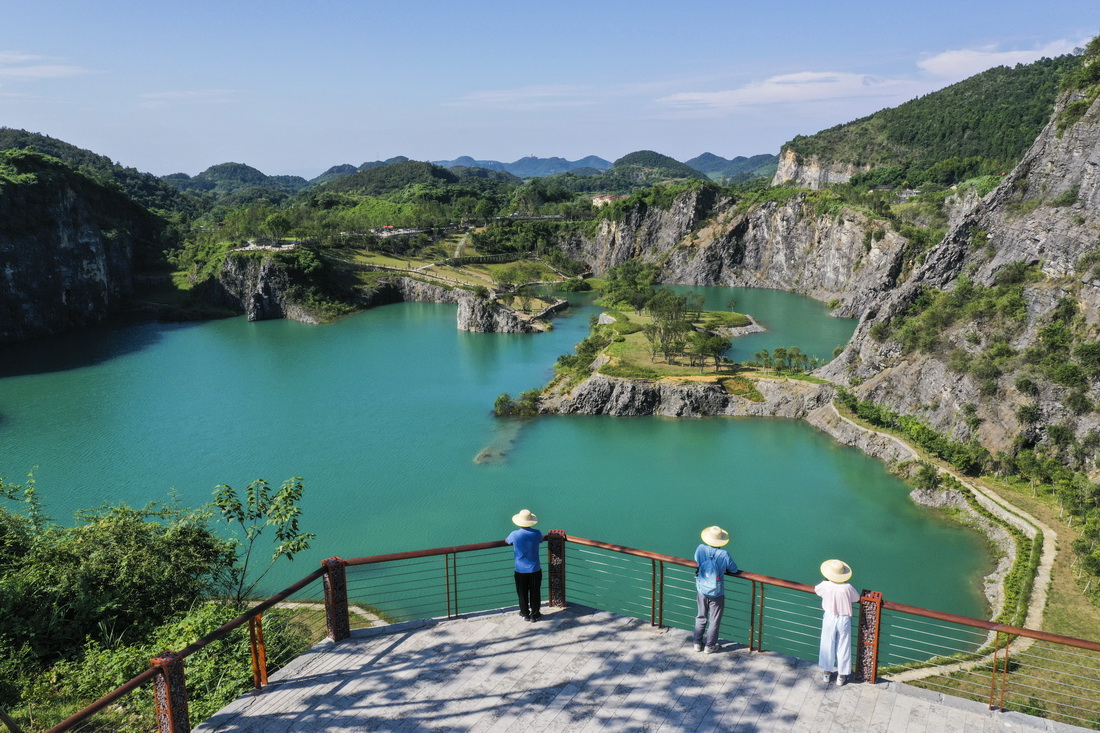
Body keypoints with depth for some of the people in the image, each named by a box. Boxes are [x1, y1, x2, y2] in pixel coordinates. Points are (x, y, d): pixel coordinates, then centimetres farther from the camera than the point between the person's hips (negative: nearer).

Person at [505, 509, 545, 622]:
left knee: (523, 594, 16)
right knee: (535, 593, 14)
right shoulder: (536, 533, -14)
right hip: (535, 570, 0)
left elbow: (506, 541, 7)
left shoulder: (515, 534, -15)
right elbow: (541, 540, 10)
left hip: (521, 570, 0)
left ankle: (525, 614, 27)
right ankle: (535, 614, 24)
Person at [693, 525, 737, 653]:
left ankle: (697, 643, 31)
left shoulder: (700, 549, -16)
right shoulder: (724, 554, -23)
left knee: (701, 617, 21)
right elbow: (734, 569, -7)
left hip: (701, 590, 3)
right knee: (714, 620, 16)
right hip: (716, 593, -3)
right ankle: (709, 646, 26)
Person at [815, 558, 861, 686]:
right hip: (844, 619, -1)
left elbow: (816, 589, 6)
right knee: (843, 647, 14)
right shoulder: (847, 587, -22)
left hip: (829, 618, 1)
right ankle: (841, 676, 25)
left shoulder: (825, 585, -18)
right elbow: (857, 598, -2)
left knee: (828, 645, 18)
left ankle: (827, 672, 31)